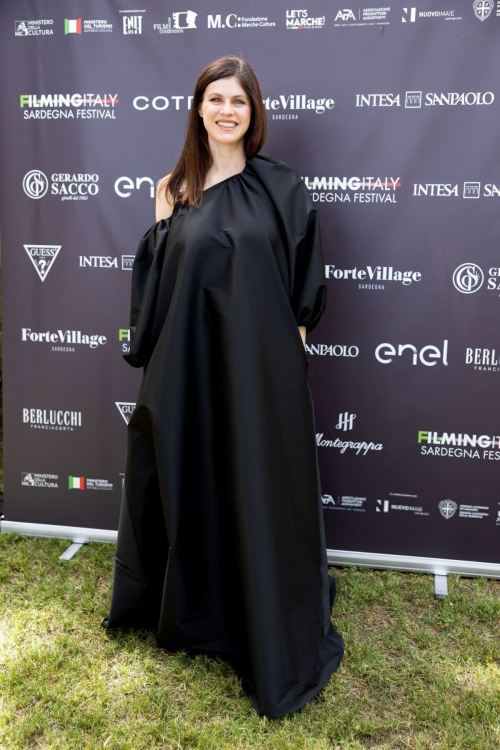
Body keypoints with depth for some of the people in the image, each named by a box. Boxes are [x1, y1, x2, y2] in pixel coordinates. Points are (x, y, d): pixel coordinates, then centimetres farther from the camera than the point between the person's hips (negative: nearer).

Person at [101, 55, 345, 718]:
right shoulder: (176, 190, 9)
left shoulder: (281, 186, 2)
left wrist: (293, 342, -2)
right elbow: (157, 277, 12)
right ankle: (191, 607, 40)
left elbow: (305, 280, 2)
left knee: (262, 492, 4)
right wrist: (162, 222, 0)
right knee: (188, 482, 14)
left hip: (260, 363, -2)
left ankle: (279, 645, 22)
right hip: (188, 360, 3)